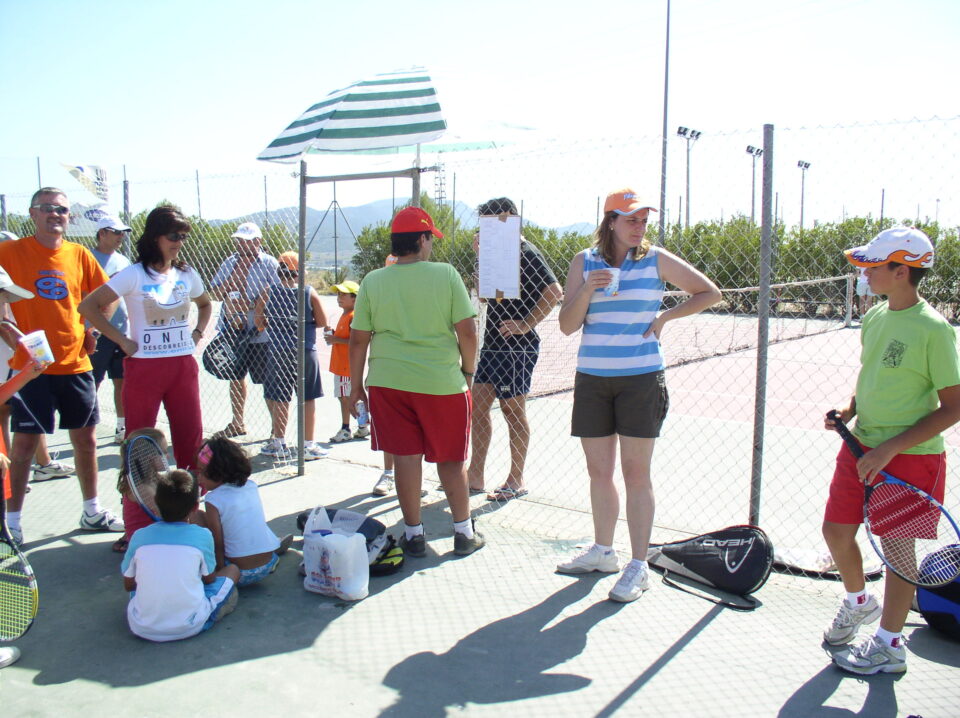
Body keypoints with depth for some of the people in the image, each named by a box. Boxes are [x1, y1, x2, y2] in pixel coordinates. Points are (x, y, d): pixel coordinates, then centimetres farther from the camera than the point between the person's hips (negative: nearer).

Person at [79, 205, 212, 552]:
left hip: (183, 365, 5)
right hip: (144, 367, -4)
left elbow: (205, 305, 26)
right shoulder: (134, 275, -7)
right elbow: (88, 306, -10)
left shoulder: (187, 274, 8)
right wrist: (122, 340, -11)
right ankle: (137, 527, 12)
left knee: (191, 441, 7)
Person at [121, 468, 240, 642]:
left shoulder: (139, 536, -4)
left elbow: (128, 585, 8)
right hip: (189, 627, -2)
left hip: (142, 628, 2)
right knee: (232, 570, 16)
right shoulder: (202, 535, -9)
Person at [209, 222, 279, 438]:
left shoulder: (269, 264, -6)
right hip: (231, 331, 6)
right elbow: (215, 292, 10)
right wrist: (233, 278, -8)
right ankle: (237, 423, 29)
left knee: (267, 381, -3)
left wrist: (250, 305, -21)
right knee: (235, 378, 16)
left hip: (259, 333, -6)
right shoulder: (230, 262, 13)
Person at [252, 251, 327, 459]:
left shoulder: (269, 292, -3)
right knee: (308, 399, 8)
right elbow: (322, 322, -2)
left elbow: (258, 321, 2)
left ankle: (279, 443, 18)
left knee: (279, 399, 10)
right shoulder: (309, 292, -5)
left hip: (278, 351, 1)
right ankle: (308, 445, 12)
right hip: (306, 351, -1)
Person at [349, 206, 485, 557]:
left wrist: (356, 386, 13)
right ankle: (464, 532, 21)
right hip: (442, 382, -1)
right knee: (450, 459, 13)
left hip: (387, 382, 1)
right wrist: (468, 371, 8)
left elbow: (358, 339, 4)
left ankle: (414, 535, 15)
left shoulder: (373, 281, 2)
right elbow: (467, 331, -6)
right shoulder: (445, 274, -3)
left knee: (406, 457, 8)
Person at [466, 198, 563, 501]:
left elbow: (554, 291, -21)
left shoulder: (526, 253, -12)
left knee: (513, 411, 0)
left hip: (516, 346, -9)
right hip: (493, 343, 9)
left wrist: (527, 324, -20)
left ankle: (516, 481, 13)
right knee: (478, 405, 8)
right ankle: (475, 476, 16)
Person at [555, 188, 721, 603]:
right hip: (592, 378, 3)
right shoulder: (585, 262, 5)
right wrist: (587, 291, -16)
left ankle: (638, 567, 8)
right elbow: (567, 326, 0)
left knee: (636, 473, -1)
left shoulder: (656, 259, 1)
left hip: (641, 378, -3)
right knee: (598, 471, 11)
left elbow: (710, 293, 9)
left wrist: (665, 317, -1)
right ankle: (602, 552, 28)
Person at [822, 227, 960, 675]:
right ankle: (858, 603, 41)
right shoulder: (874, 318, 4)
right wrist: (849, 410, -1)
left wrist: (891, 448, -21)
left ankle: (889, 646, 24)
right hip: (861, 447, 7)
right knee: (836, 529, 12)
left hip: (910, 458, -7)